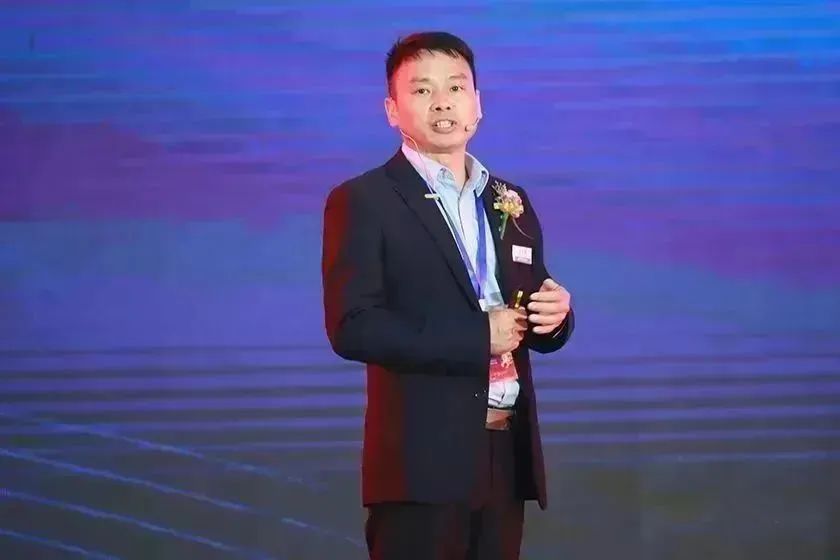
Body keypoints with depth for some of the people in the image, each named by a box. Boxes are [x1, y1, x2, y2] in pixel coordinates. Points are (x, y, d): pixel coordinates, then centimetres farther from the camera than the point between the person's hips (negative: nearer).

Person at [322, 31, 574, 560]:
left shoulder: (511, 201, 15)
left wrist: (556, 313, -4)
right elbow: (352, 327, -15)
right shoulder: (363, 202, -4)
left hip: (507, 454, 6)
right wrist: (477, 336, -16)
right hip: (424, 459, -6)